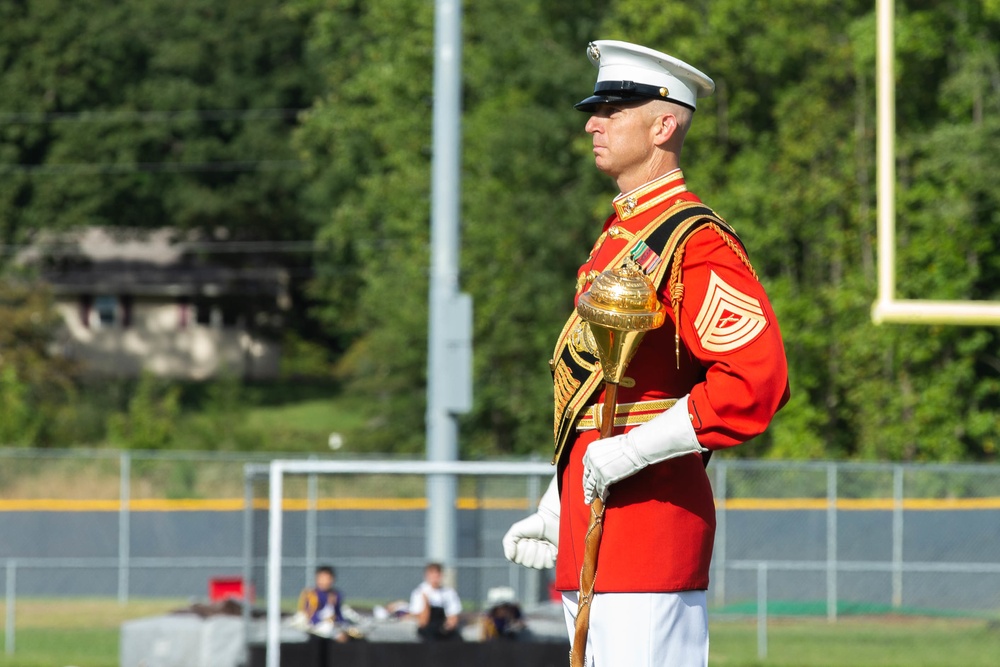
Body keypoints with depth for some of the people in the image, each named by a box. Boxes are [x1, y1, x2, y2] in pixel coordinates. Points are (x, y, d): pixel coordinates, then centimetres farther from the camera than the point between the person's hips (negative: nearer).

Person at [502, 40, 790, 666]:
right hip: (590, 532, 10)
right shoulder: (617, 239, 19)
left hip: (652, 515, -10)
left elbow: (758, 381, -22)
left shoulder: (696, 243, -11)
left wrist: (629, 452, -21)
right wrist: (556, 512, 21)